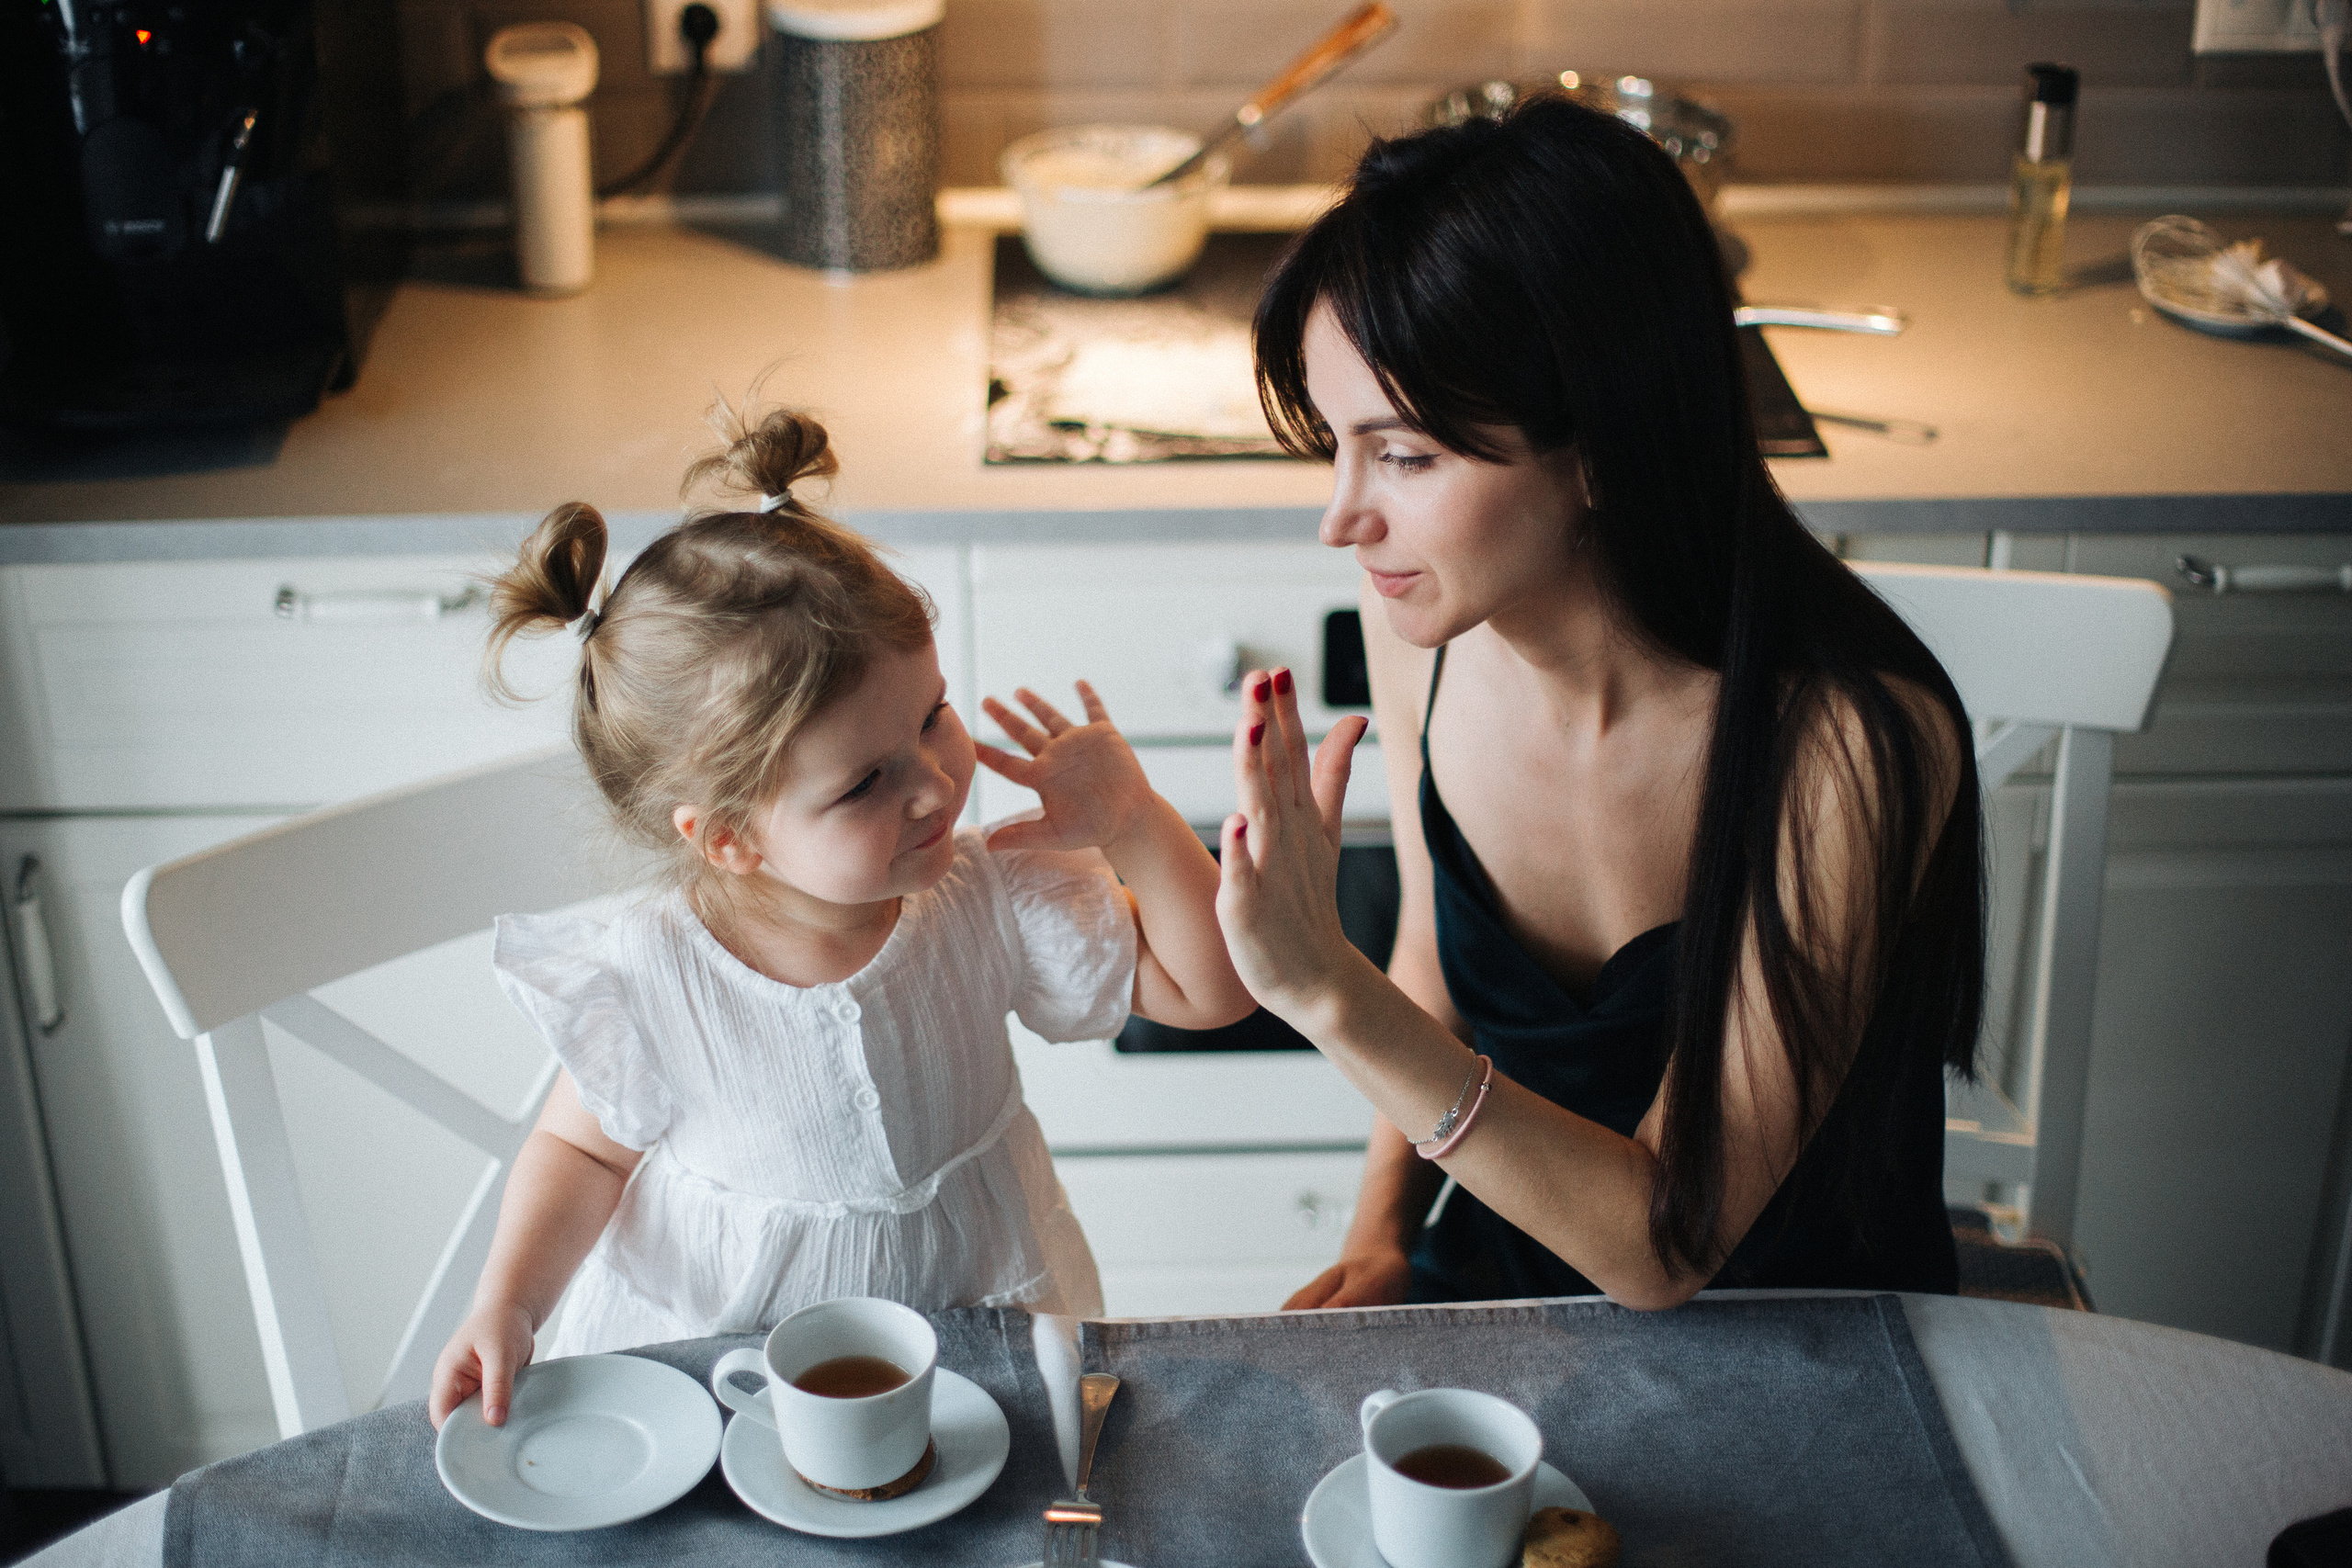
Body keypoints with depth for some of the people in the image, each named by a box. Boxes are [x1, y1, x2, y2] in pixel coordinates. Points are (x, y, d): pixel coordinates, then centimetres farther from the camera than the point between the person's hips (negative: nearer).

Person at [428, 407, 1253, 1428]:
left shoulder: (993, 898, -14)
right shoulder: (648, 983, -19)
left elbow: (1207, 991, -4)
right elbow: (583, 1147, 1)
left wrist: (1134, 824, -18)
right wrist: (506, 1305, -12)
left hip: (974, 1321, 3)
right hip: (714, 1341, -3)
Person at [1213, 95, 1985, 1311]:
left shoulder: (1850, 741, -27)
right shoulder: (1420, 625, -10)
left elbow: (1665, 1250, -23)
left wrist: (1329, 990, -31)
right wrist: (1380, 1232, -3)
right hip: (1493, 1281, 5)